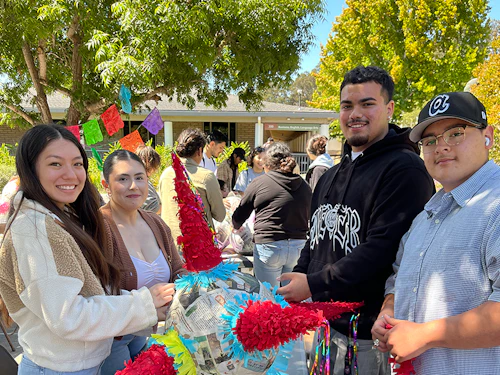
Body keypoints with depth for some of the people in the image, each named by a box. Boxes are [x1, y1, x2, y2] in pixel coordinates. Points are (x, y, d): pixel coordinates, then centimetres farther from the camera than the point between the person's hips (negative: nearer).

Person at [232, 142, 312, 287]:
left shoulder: (260, 182, -2)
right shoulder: (304, 186, 7)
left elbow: (239, 217, 7)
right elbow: (309, 218, 14)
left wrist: (236, 227, 27)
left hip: (270, 247, -4)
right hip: (299, 247, 4)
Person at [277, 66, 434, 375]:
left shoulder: (404, 169, -14)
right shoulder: (331, 176, 13)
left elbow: (384, 247, -24)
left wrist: (314, 284, -21)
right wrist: (292, 291, 10)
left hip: (369, 333, -7)